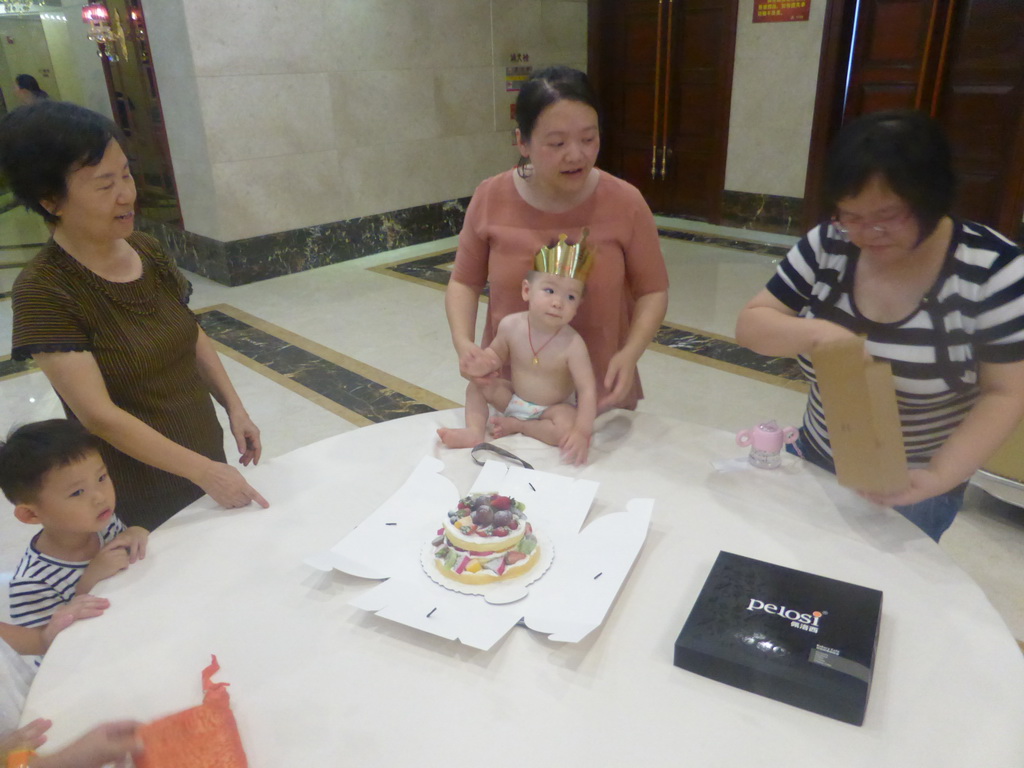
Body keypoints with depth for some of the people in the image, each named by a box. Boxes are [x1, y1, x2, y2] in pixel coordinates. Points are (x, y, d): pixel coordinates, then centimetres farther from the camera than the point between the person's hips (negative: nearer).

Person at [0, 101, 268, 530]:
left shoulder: (146, 250, -1)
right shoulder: (44, 291, -20)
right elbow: (99, 415, -22)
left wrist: (234, 409, 1)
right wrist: (204, 471, -22)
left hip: (207, 459, 6)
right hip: (146, 497, -6)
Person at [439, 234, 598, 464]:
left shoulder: (572, 345, -28)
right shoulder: (510, 325, -16)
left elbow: (587, 389, -29)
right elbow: (497, 353, 4)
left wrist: (582, 432, -41)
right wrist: (485, 362, -20)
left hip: (552, 408, -4)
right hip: (514, 398, 4)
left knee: (567, 429, -31)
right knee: (477, 385, -3)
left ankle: (516, 425, -10)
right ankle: (475, 429, -16)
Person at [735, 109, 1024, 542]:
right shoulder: (827, 246, -10)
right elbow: (750, 325, -9)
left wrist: (941, 476, -25)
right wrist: (816, 332, -28)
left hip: (913, 491, -3)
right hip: (817, 465, 3)